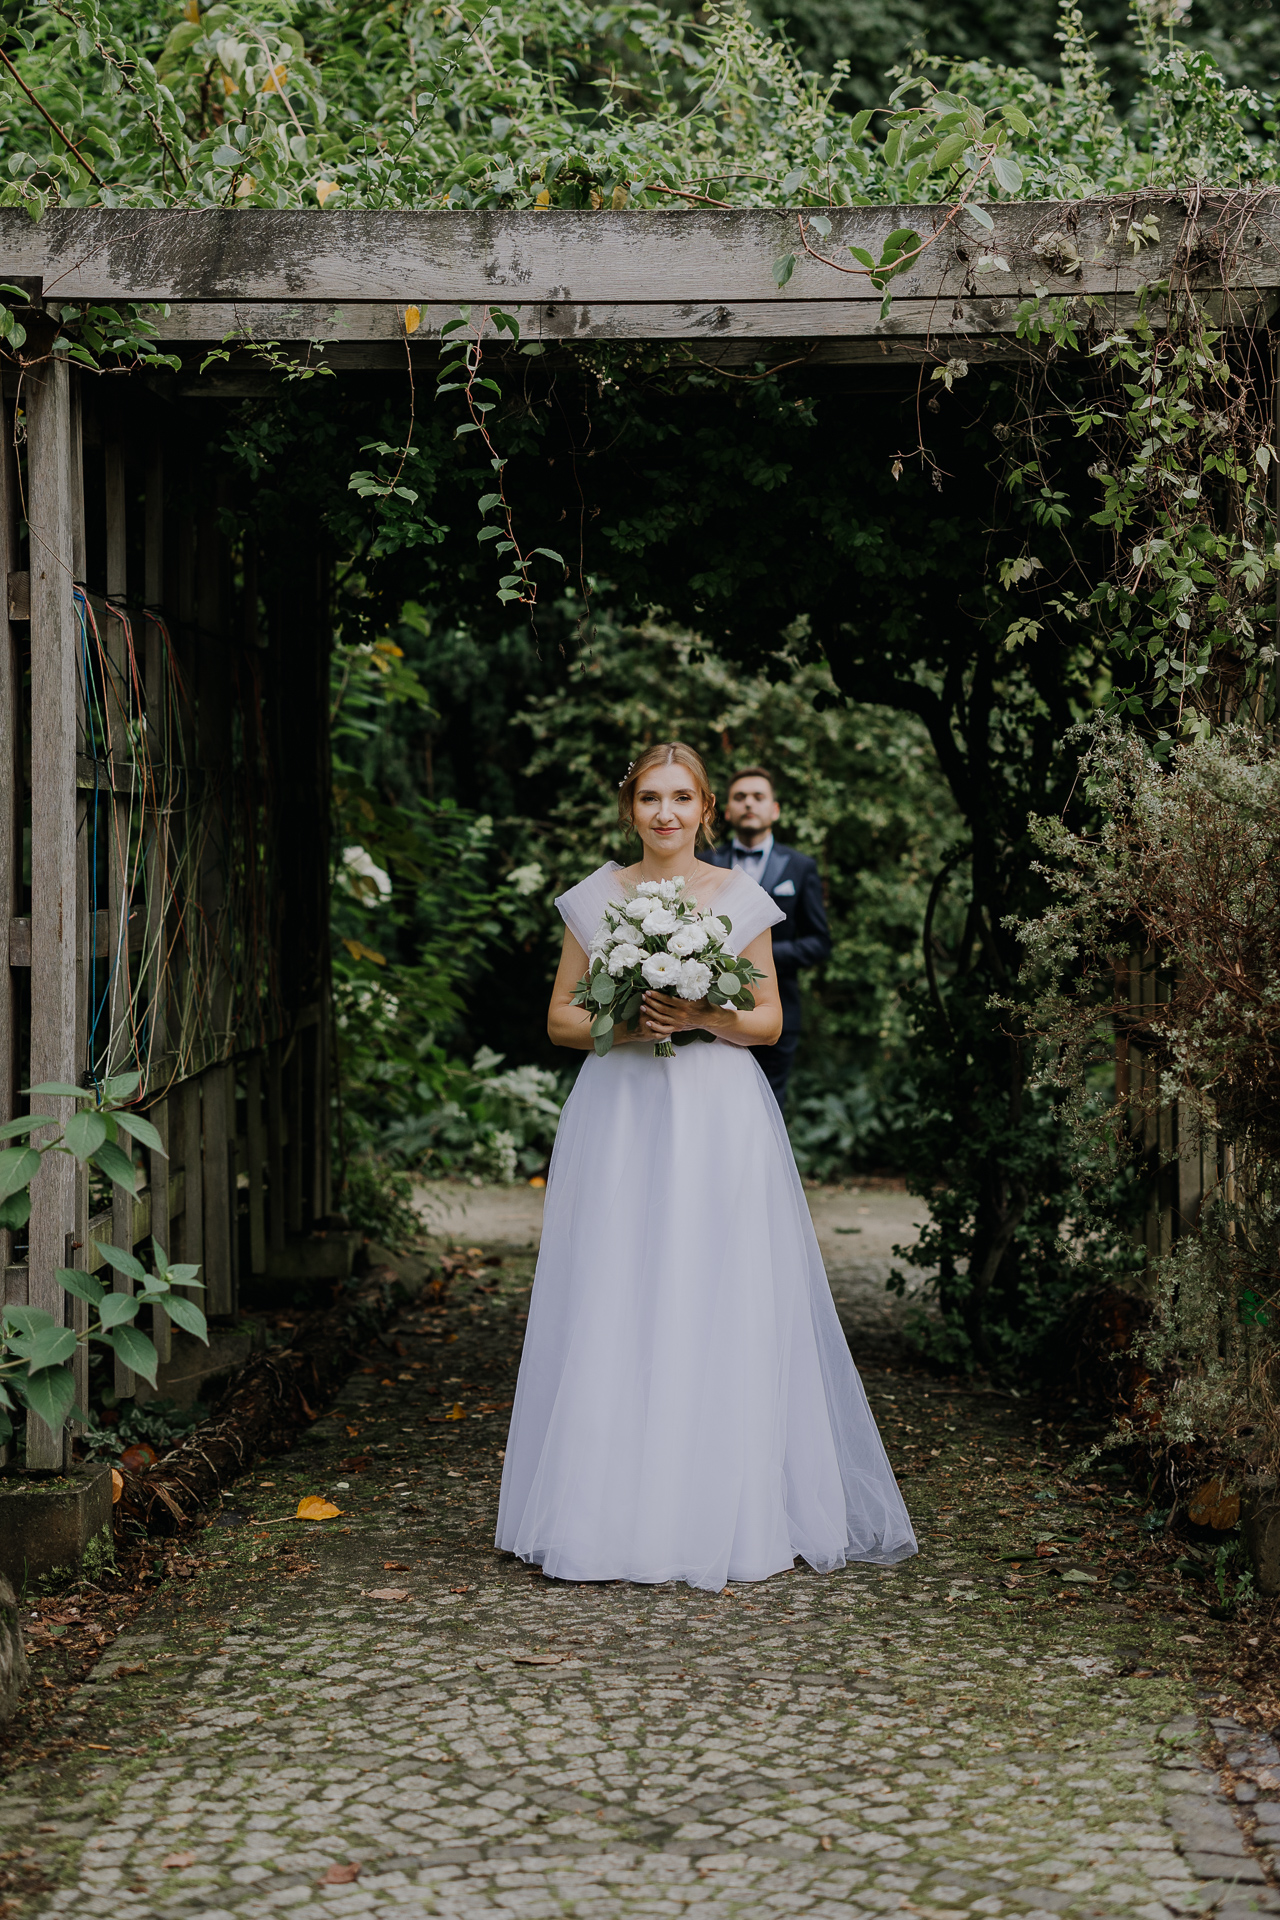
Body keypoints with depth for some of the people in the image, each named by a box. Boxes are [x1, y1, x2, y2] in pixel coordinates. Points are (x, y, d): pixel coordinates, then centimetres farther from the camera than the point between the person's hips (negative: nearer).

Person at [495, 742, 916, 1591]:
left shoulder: (741, 900, 5)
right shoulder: (595, 898, 7)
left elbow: (769, 1021, 7)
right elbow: (562, 1018, 9)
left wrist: (705, 1017, -12)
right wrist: (623, 1024, -10)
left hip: (718, 1117, -1)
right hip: (620, 1115, 1)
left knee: (719, 1312, -4)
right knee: (614, 1316, -3)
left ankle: (723, 1513, 5)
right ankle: (614, 1512, 3)